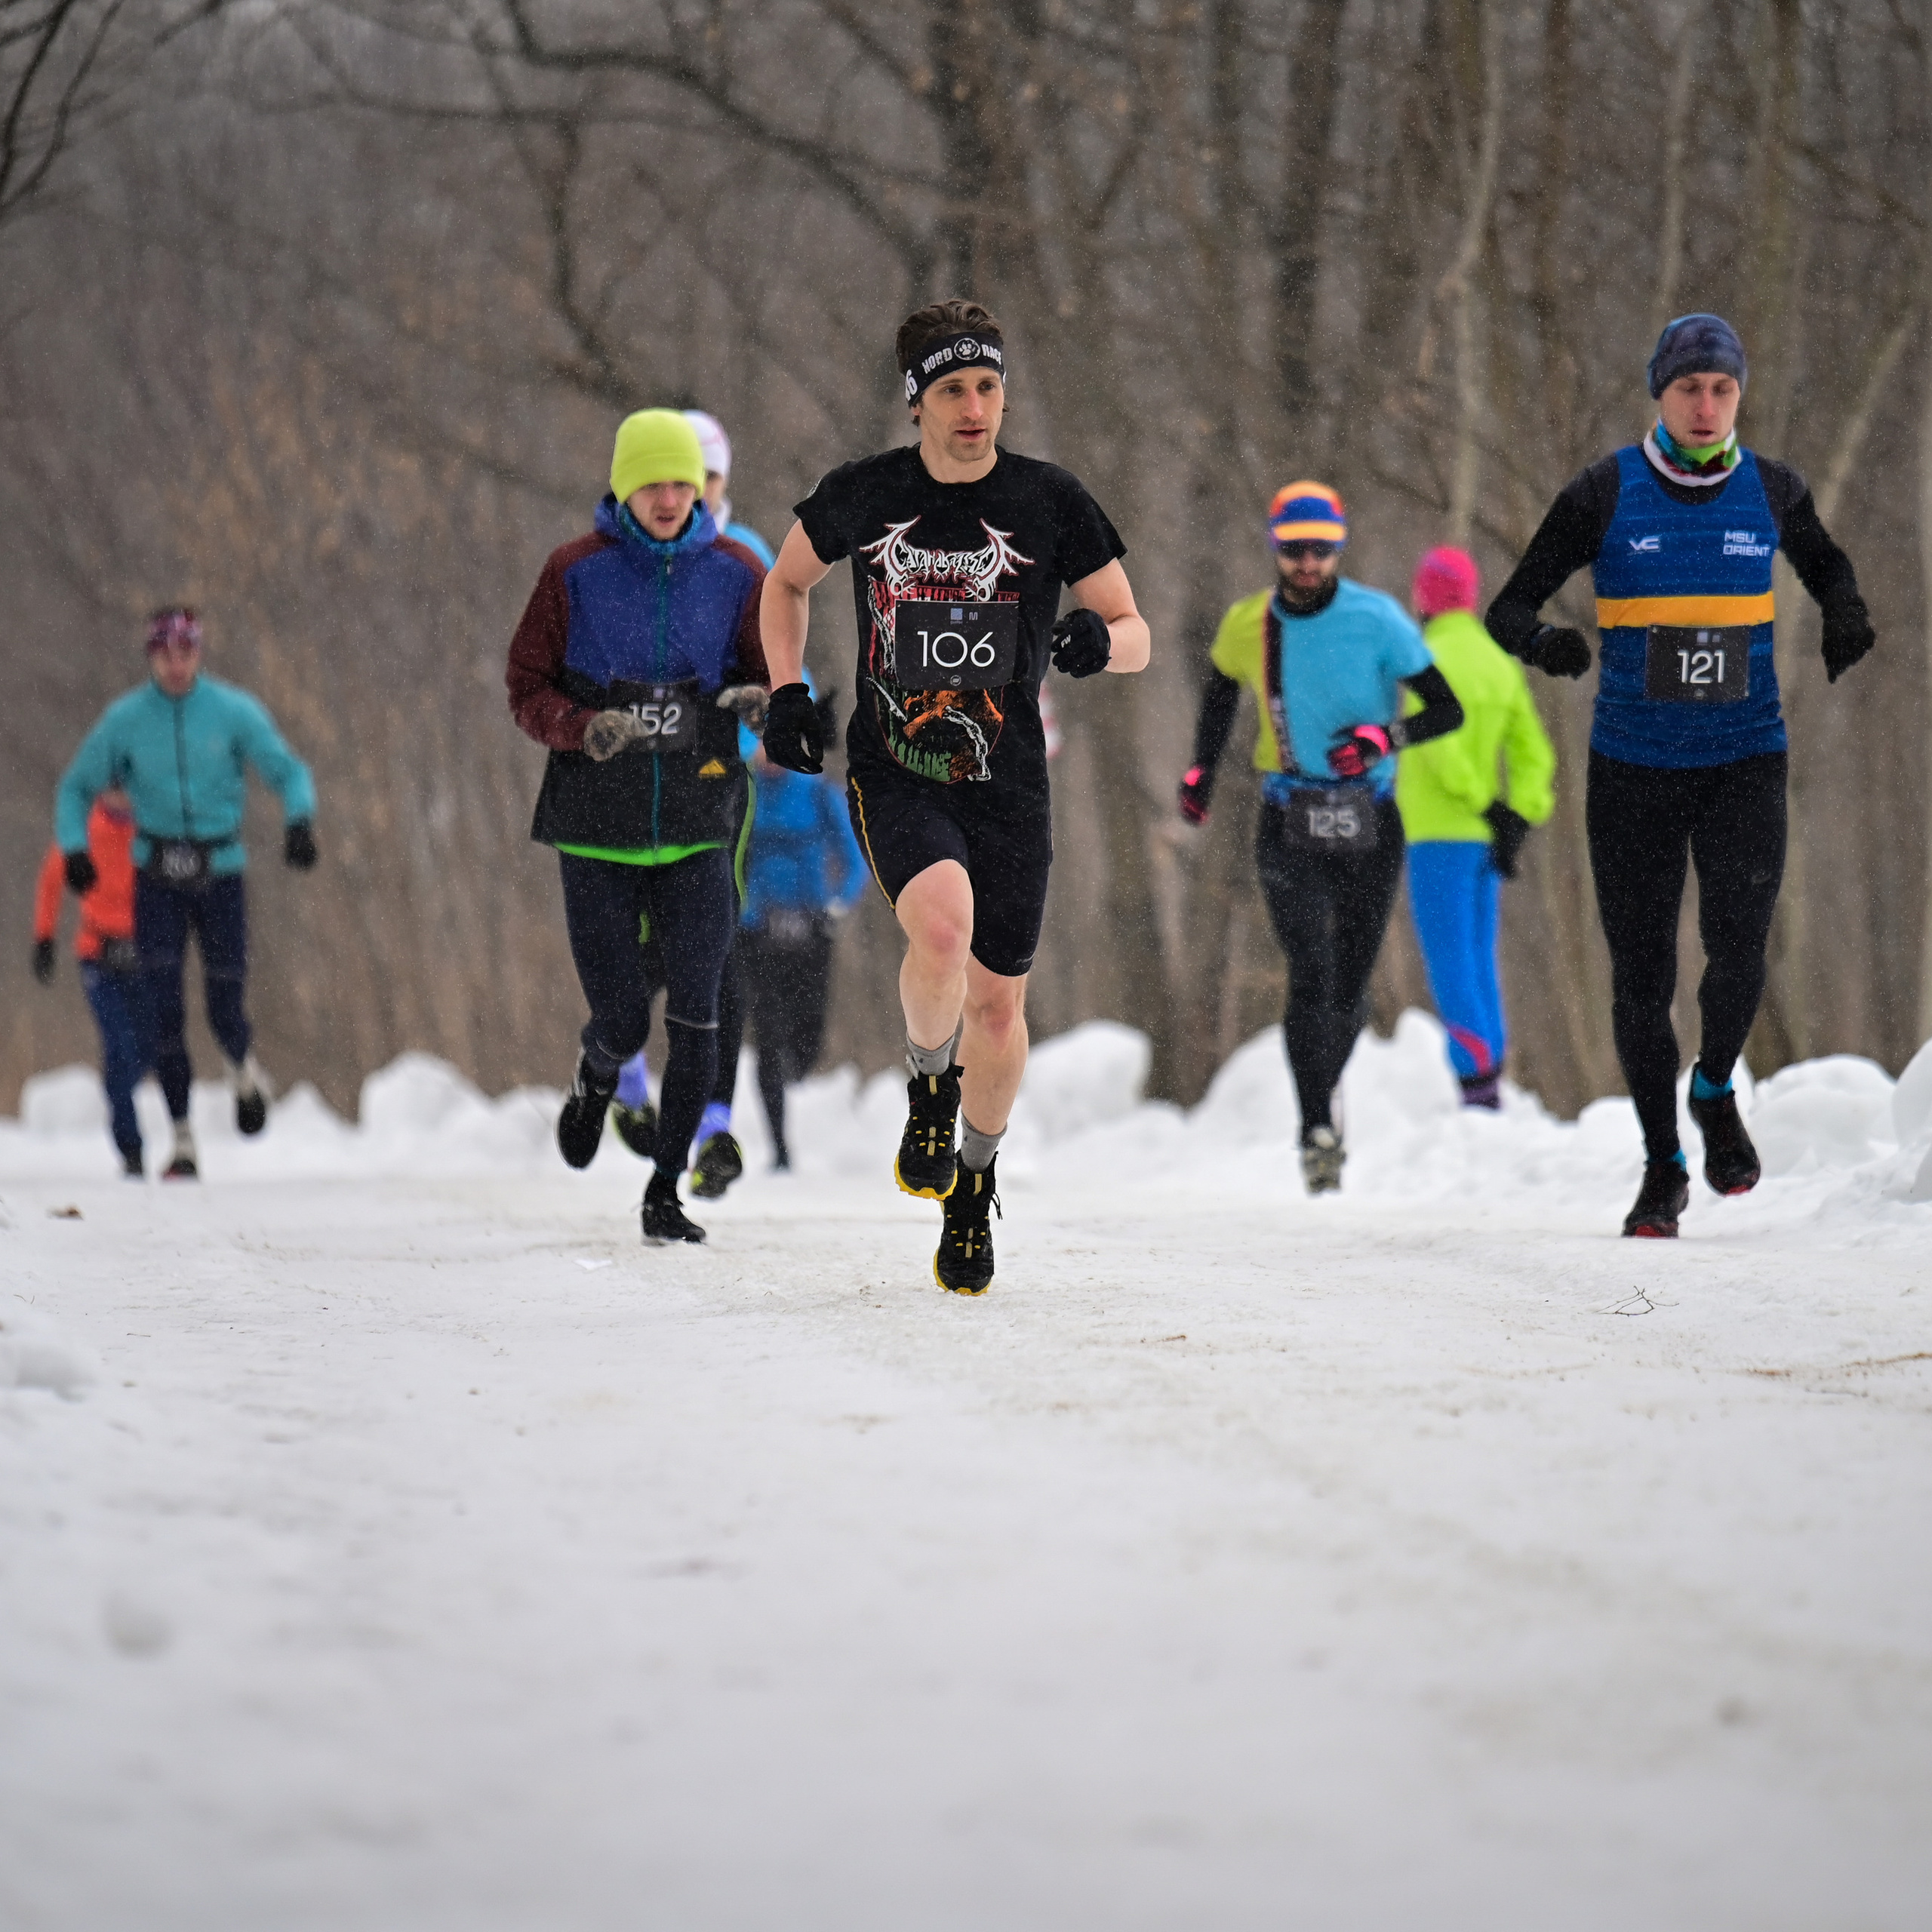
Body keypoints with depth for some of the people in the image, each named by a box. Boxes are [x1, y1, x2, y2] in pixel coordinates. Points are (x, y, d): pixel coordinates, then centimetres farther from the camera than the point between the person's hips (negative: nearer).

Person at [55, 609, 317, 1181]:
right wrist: (74, 847, -9)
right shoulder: (124, 720, -2)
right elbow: (76, 788, 8)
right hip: (157, 879, 1)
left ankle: (243, 1068, 38)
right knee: (162, 1011, -8)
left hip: (221, 874, -1)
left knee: (226, 1010, 1)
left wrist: (300, 822, -23)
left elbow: (289, 772, -2)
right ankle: (182, 1139, 1)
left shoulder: (235, 713, -6)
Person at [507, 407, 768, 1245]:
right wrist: (584, 729, -21)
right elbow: (528, 687, 0)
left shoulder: (736, 572, 2)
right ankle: (594, 1081, 36)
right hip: (598, 830, -1)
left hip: (697, 829, 1)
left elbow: (770, 673, 11)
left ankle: (666, 1191, 5)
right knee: (622, 1022, -2)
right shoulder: (576, 571, -3)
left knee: (695, 1016, -7)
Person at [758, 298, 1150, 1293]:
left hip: (1007, 785, 1)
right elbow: (787, 581, 16)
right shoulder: (863, 494, -3)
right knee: (943, 925, -30)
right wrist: (786, 690, 3)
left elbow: (1136, 634, 1)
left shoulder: (1050, 501, -5)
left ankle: (975, 1181, 34)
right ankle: (928, 1085, 1)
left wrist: (1099, 639, -23)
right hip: (892, 773, -1)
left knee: (998, 1002, 6)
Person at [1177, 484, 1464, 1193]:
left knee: (1350, 984, 7)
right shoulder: (1248, 625, 0)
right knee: (1311, 971, -17)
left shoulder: (1377, 619, -9)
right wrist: (1202, 768, 21)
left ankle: (1324, 1091, 36)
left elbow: (1446, 709, -8)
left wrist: (1384, 737, -25)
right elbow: (1221, 686, 23)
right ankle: (1318, 1130, -16)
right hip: (1289, 822, 0)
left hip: (1371, 824, 0)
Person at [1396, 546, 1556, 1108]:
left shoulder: (1431, 658, -11)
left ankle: (1477, 1081, -14)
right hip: (1484, 840, 7)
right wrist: (1518, 821, 2)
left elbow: (1438, 742, -24)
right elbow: (1534, 754, 9)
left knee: (1451, 965, -7)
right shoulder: (1501, 664, 12)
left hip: (1439, 833, -7)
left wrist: (1486, 806, -18)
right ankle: (1490, 1084, 12)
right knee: (1479, 962, 13)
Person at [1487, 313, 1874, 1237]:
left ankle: (1715, 1091, 11)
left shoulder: (1772, 489, 3)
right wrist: (1545, 641, -25)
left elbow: (1826, 567, 23)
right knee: (1641, 973, 1)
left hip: (1745, 758, 0)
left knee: (1738, 939, -19)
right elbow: (1507, 610, -2)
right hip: (1634, 766, 0)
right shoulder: (1606, 493, -3)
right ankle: (1663, 1167, 18)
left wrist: (1845, 620, 0)